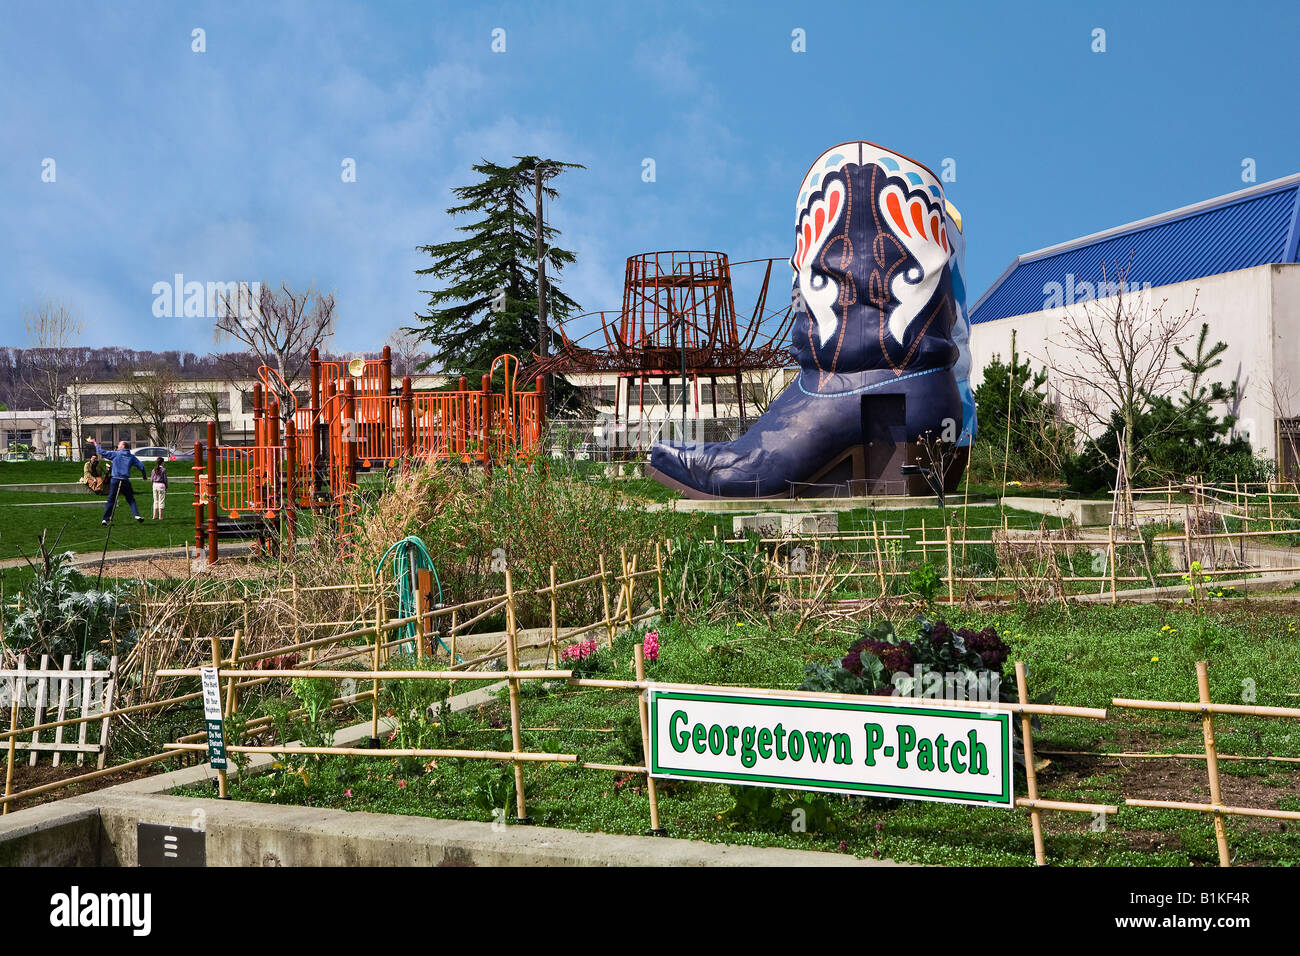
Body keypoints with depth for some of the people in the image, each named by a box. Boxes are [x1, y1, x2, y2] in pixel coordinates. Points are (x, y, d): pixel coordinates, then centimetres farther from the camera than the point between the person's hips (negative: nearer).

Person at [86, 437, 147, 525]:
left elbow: (102, 452, 4)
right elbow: (141, 466, 3)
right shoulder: (132, 457, 6)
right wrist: (144, 476, 18)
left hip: (115, 480, -1)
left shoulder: (115, 454, 2)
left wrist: (95, 444, 19)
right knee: (131, 499, 8)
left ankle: (105, 519, 4)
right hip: (125, 481, 1)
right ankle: (136, 515, -10)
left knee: (111, 500, 5)